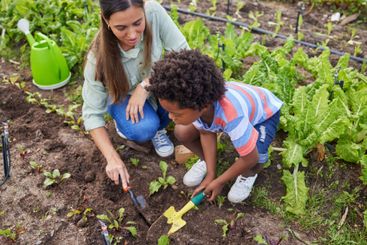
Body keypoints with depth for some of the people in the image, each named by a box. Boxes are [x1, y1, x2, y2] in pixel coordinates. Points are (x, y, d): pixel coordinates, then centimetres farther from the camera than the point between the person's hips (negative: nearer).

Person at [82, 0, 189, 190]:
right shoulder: (99, 57, -33)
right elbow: (92, 113, -24)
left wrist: (146, 84, -34)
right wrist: (112, 158, -33)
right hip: (122, 96, -3)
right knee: (143, 130, -32)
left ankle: (158, 127, 1)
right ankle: (124, 121, 6)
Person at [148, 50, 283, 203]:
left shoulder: (232, 116, -47)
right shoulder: (196, 102, -31)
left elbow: (250, 158, -32)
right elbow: (206, 133, -11)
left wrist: (219, 182, -18)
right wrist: (210, 174, -11)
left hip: (265, 112, -4)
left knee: (256, 157, -34)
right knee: (181, 132, -12)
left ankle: (249, 174, 4)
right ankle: (205, 161, 17)